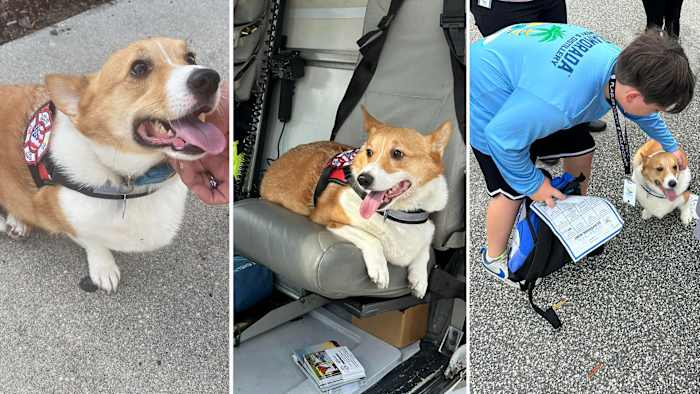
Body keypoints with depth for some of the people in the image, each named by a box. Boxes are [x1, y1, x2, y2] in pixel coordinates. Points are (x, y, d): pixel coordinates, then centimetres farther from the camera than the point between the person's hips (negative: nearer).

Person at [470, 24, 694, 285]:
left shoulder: (621, 64, -14)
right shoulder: (558, 102, -42)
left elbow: (640, 110, 10)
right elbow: (502, 137, -29)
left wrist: (670, 146, 25)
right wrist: (533, 183, -15)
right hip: (489, 102, -8)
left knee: (581, 149, 9)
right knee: (511, 190, -5)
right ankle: (494, 257, 20)